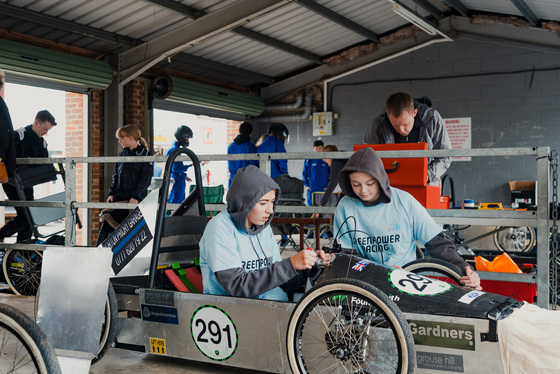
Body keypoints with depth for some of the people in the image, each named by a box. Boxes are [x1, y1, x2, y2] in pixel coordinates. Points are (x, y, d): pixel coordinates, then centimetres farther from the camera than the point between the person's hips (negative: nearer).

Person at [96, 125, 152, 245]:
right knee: (106, 226, -5)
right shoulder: (122, 154, 14)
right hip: (119, 198, 5)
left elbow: (145, 178, -9)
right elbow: (116, 176, 18)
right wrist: (111, 193, 4)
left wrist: (136, 196, -18)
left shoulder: (145, 154, -4)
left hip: (136, 199, -5)